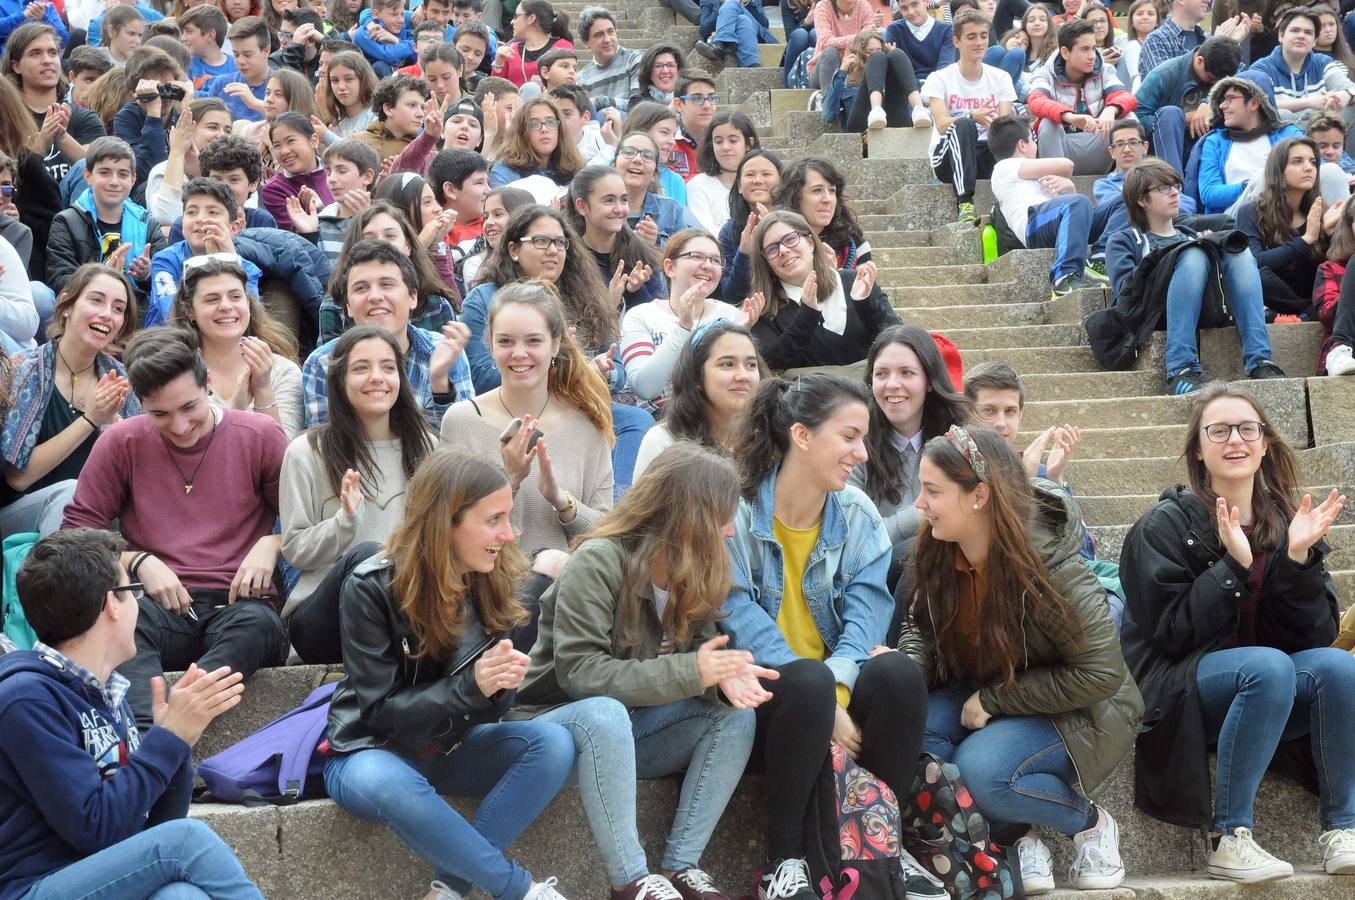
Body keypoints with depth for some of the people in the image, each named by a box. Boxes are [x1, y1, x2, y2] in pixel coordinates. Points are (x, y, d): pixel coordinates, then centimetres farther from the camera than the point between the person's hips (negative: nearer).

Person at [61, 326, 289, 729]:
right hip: (159, 606, 1)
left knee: (259, 623, -38)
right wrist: (139, 562, -5)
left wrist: (271, 544, -8)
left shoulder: (260, 435, 9)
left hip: (237, 606, 0)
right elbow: (78, 530, 10)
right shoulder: (121, 443, 11)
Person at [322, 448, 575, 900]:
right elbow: (380, 713, -19)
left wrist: (500, 684, -25)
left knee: (554, 743, -21)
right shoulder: (371, 588, -20)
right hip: (373, 751, -5)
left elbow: (486, 710, 0)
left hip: (449, 747, 5)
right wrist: (470, 685, -33)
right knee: (384, 782, -40)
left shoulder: (492, 581, -5)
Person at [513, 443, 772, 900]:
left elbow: (698, 649, 3)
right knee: (604, 712, -39)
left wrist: (722, 676, -23)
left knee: (736, 715, -14)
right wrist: (689, 673, -31)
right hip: (560, 721, -7)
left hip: (628, 729, 7)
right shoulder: (598, 561, -23)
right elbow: (577, 671, -27)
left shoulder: (696, 570, -1)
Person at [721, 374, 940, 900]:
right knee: (807, 683, -36)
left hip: (834, 683, 4)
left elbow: (868, 605, -9)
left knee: (898, 673, -27)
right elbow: (744, 621, -19)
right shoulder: (735, 509, -13)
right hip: (761, 689, -4)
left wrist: (837, 686, -28)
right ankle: (784, 856, -21)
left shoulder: (858, 514, 2)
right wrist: (823, 703, -28)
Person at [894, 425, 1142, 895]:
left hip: (1078, 712, -6)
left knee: (980, 769, -32)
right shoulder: (936, 555, -8)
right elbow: (921, 628, 8)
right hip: (982, 695, 6)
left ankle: (1090, 823, -3)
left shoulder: (1050, 567, -27)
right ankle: (1016, 835, -8)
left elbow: (1101, 673, -25)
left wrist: (993, 700, -23)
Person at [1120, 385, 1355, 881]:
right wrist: (1234, 566, -21)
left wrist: (1299, 556, -15)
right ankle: (1230, 840, -30)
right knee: (1269, 665, -33)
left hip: (1272, 701, 5)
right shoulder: (1164, 527, -5)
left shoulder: (1286, 522, 7)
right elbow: (1171, 634, -13)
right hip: (1177, 697, -4)